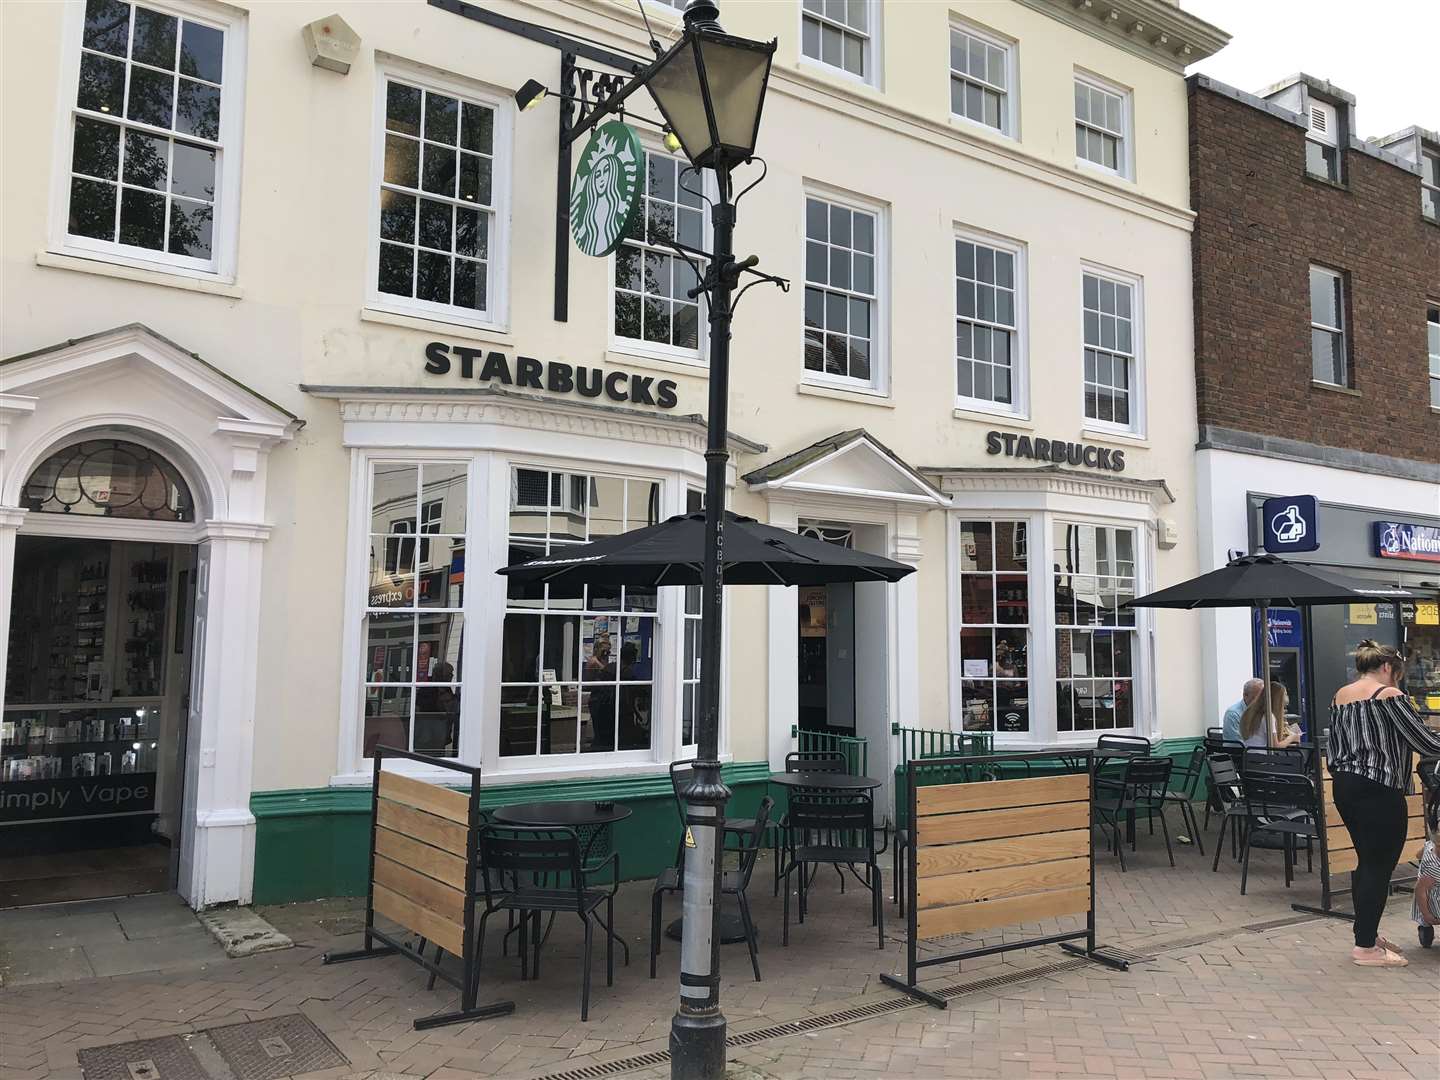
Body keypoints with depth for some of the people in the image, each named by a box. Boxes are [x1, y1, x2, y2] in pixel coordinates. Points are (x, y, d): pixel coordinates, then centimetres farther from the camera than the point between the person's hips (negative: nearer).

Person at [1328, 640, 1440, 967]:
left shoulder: (1340, 696, 12)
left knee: (1367, 861, 18)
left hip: (1344, 788, 8)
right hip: (1378, 790, -8)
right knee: (1380, 866, 0)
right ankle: (1366, 948, 4)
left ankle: (1367, 934, 26)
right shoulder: (1388, 695, -11)